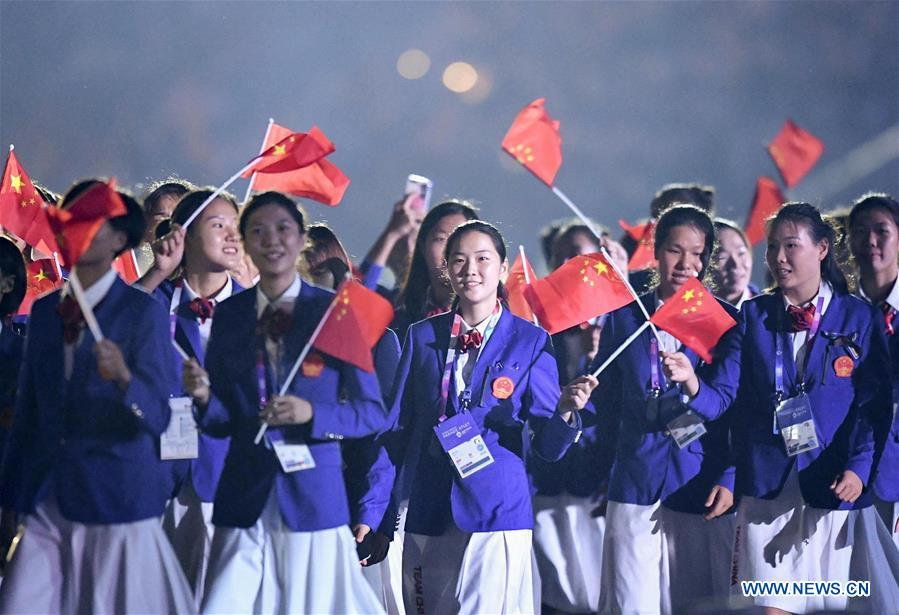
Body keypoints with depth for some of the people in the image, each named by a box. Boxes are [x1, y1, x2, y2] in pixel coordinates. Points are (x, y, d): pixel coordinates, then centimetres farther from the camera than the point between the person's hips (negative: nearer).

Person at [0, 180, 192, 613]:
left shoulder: (143, 312, -4)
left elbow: (158, 415, -11)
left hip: (115, 504, -4)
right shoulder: (44, 311, 11)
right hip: (47, 503, 4)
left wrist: (123, 377, -30)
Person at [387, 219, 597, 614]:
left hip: (498, 516, -3)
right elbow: (397, 429, 9)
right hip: (428, 516, 3)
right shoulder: (422, 337, 9)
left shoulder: (530, 341, 2)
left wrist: (566, 411, -26)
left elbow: (548, 444, -4)